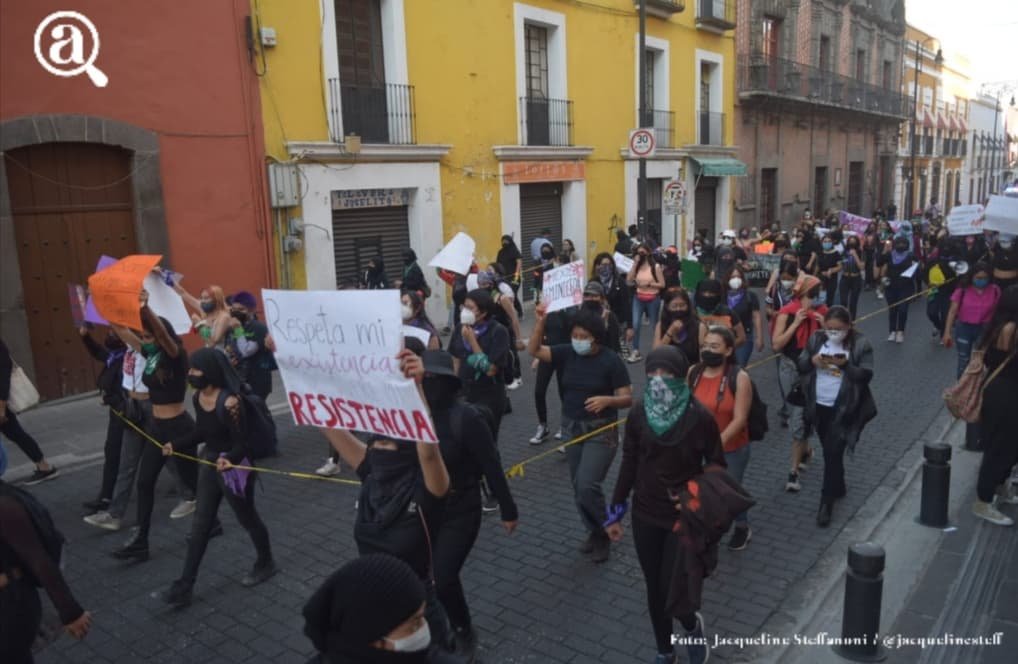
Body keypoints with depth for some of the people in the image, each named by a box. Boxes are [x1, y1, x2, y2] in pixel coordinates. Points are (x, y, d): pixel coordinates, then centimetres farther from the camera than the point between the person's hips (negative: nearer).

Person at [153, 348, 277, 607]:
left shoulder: (230, 402, -28)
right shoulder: (198, 397, -3)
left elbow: (241, 444, -24)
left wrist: (229, 459, -43)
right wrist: (175, 444, 4)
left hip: (234, 467, -7)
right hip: (210, 462, 8)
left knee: (247, 519, 14)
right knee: (200, 525, 11)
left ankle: (265, 564, 38)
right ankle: (184, 587, 19)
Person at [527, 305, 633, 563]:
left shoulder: (611, 360, -14)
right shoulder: (567, 353, -2)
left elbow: (627, 398, -12)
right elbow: (534, 350, -6)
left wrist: (607, 400, -31)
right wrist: (541, 321, -17)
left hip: (601, 430, -5)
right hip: (571, 428, 5)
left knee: (587, 485, -15)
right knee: (578, 487, 13)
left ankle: (603, 534, 10)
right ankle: (594, 532, 34)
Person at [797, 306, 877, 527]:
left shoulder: (861, 344, -10)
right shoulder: (816, 339, 1)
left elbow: (866, 376, -13)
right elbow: (800, 365, 2)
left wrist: (845, 364, -28)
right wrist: (812, 361, -19)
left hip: (844, 409, -5)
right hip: (819, 406, 5)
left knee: (833, 453, -5)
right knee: (828, 452, 18)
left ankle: (827, 501, 3)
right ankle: (838, 488, 39)